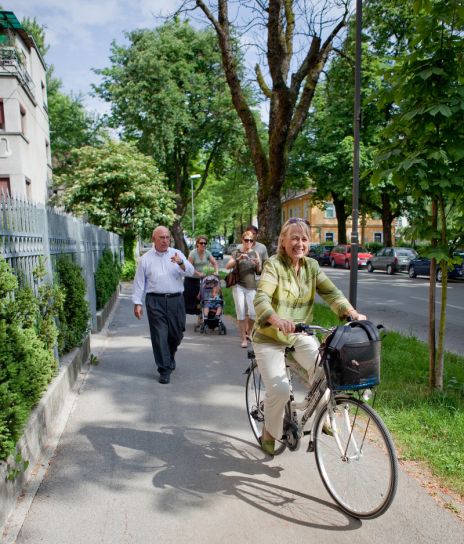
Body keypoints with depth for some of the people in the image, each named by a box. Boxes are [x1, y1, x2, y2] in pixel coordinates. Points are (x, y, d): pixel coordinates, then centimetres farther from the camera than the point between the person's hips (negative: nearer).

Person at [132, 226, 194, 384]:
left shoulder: (177, 254, 7)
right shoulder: (146, 259, 5)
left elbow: (190, 271, -5)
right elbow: (139, 282, 6)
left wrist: (181, 263, -25)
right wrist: (137, 303, 2)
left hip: (176, 300, 2)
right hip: (155, 301, -2)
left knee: (177, 333, 11)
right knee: (159, 336, -3)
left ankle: (170, 356, 40)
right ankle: (164, 369, 7)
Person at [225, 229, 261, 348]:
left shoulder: (255, 253, 10)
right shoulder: (236, 252, 5)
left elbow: (259, 272, 7)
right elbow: (227, 266, -8)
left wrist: (258, 264, -14)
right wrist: (238, 259, -22)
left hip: (251, 287, 2)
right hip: (238, 286, -1)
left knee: (253, 313, -6)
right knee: (241, 312, -5)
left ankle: (249, 332, 21)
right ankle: (243, 339, 3)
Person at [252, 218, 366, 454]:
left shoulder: (311, 266, 0)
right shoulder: (273, 265, -18)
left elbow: (331, 292, -7)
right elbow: (261, 299, -32)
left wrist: (352, 312, -25)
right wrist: (278, 320, -52)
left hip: (300, 336, 5)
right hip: (270, 338, -5)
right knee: (279, 390, -15)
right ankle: (269, 434, 13)